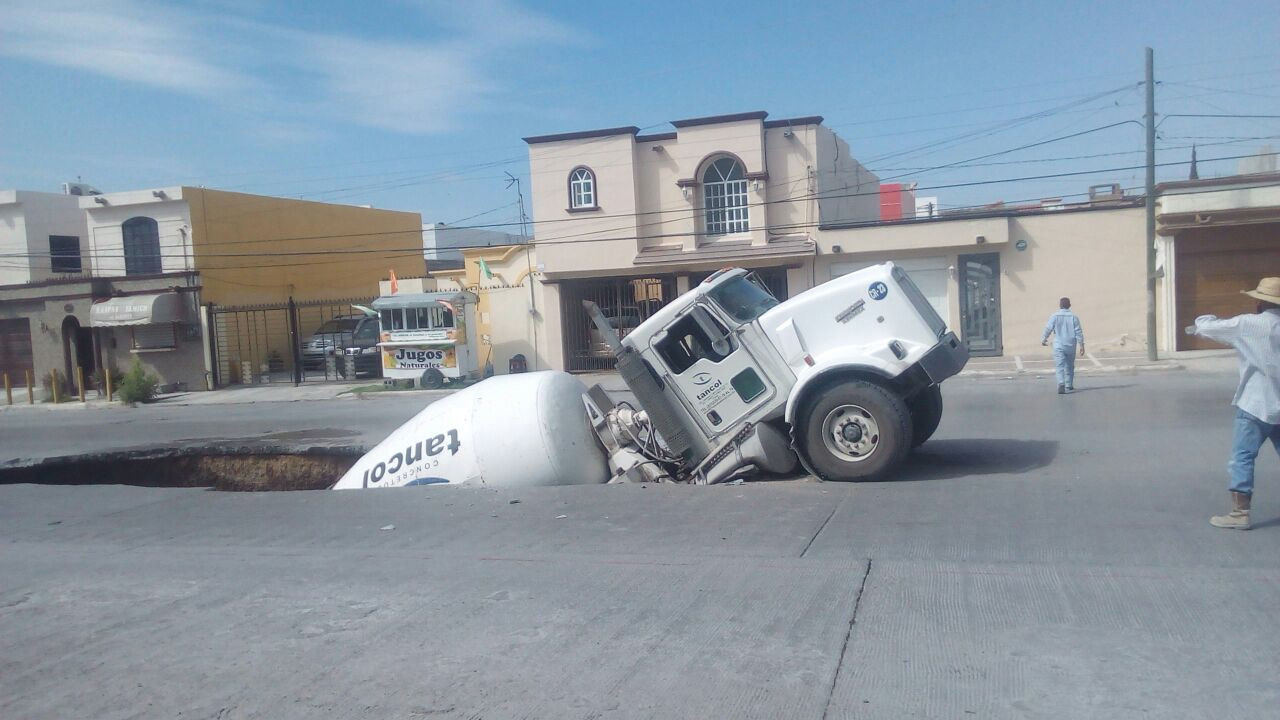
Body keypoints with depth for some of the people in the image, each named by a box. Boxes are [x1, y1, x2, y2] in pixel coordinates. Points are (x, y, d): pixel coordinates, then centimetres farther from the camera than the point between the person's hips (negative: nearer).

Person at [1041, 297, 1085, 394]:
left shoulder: (1054, 316, -5)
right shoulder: (1074, 317, -1)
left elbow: (1048, 329, -3)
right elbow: (1078, 332, -3)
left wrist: (1044, 339, 14)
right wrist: (1081, 345, 1)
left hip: (1058, 346, -2)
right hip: (1071, 346, 2)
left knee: (1060, 366, -6)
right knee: (1069, 366, 18)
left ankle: (1061, 384, -25)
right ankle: (1069, 385, 28)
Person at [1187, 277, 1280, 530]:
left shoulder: (1248, 324, -10)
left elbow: (1210, 327, 0)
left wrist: (1202, 321, 22)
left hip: (1256, 405, -6)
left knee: (1242, 457, -1)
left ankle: (1240, 513, -3)